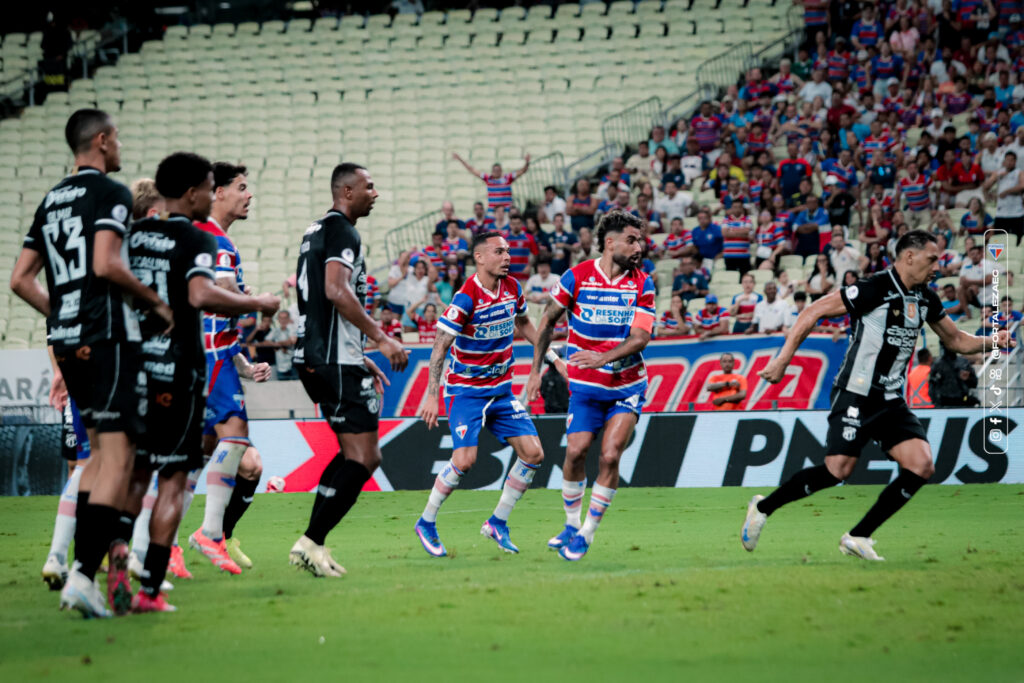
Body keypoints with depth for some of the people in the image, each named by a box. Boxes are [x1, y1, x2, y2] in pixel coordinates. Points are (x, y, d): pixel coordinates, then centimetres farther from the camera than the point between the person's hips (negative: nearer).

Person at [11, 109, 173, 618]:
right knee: (117, 457, -9)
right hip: (108, 335, -8)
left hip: (66, 341, 8)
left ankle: (85, 556, 11)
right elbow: (105, 265, -19)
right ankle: (84, 573, -19)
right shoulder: (109, 193, -6)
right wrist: (157, 303, -7)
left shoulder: (51, 201, 17)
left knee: (100, 451, 17)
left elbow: (21, 279, 15)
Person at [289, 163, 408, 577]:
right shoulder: (342, 230, -10)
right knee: (364, 456, -9)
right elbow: (336, 291, -24)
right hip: (335, 361, -10)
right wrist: (381, 338, -20)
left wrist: (359, 358, 28)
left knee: (355, 452, 16)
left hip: (312, 358, 10)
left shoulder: (317, 230, 21)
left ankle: (311, 545, 11)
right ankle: (311, 543, -12)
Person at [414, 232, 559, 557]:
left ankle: (497, 523, 12)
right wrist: (432, 396, -22)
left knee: (533, 454, -3)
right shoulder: (466, 298, -20)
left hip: (501, 389, 7)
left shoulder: (512, 288, 0)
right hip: (466, 390, -7)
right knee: (464, 459, -19)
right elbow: (439, 347, -19)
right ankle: (426, 523, 2)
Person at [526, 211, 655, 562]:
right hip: (585, 386, 0)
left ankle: (587, 533, 0)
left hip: (627, 384, 0)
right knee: (576, 451, -10)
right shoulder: (576, 277, -7)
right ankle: (571, 525, 12)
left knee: (610, 456, -12)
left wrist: (604, 357, -29)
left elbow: (641, 337, -13)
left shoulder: (642, 284, -5)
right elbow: (548, 321, 7)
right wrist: (536, 370, 8)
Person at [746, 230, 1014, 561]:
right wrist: (783, 359, -14)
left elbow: (956, 340, 23)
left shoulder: (926, 299, 9)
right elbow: (813, 312, -11)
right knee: (838, 469, -16)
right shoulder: (874, 289, -15)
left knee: (921, 465, -9)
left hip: (891, 401, 7)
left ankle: (858, 537, -1)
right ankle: (763, 507, 7)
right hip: (855, 396, -7)